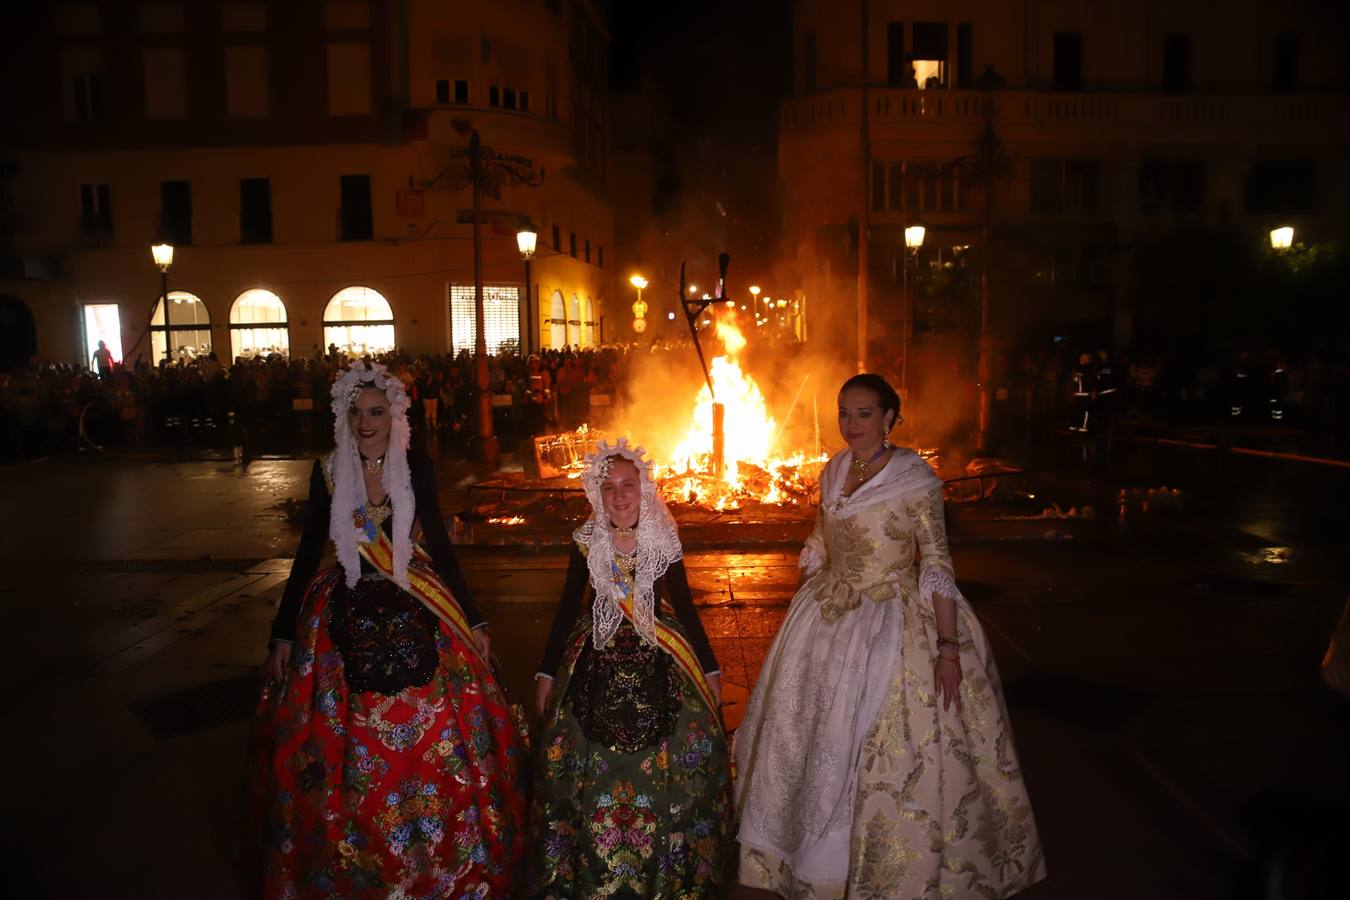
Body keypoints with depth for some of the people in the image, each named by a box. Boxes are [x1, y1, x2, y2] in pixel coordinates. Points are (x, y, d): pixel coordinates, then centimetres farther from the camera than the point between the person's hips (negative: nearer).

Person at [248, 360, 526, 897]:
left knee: (435, 738, 0)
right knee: (345, 746, 4)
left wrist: (471, 619, 4)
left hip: (415, 613, 0)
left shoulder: (416, 468, -1)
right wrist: (283, 633, 5)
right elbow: (309, 551, 6)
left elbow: (438, 542, 4)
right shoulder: (327, 472, 0)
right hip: (346, 618, 1)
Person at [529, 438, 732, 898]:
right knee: (594, 768, 3)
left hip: (661, 666, 0)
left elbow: (684, 606, 5)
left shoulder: (664, 541, -4)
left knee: (670, 765, 0)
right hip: (596, 666, 0)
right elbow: (568, 610, 5)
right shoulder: (586, 544, -4)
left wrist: (710, 669, 8)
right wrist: (547, 673, 6)